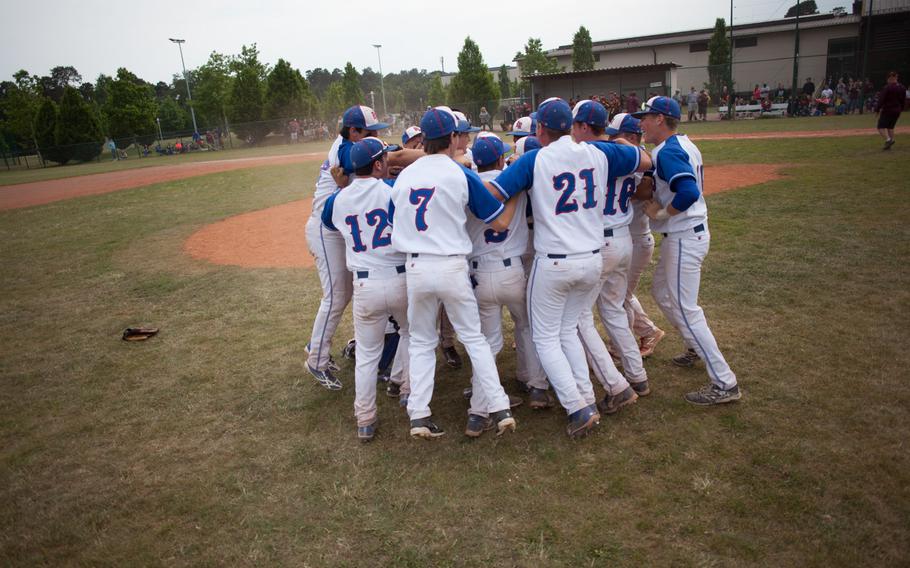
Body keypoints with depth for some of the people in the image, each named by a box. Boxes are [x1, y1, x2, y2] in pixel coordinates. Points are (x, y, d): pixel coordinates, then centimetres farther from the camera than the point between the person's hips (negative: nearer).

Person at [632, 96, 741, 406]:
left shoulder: (667, 152, -20)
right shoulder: (685, 145, 11)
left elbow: (689, 193, -33)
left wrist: (661, 212, -20)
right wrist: (655, 198, 6)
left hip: (683, 239, -11)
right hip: (692, 232, 11)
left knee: (685, 309, -5)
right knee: (661, 291, 25)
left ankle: (725, 383, 1)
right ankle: (697, 348, 40)